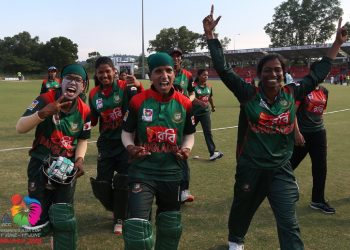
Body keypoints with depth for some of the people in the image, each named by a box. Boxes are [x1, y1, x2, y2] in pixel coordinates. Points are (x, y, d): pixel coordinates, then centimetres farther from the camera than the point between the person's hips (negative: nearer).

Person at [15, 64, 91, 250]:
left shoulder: (84, 111, -5)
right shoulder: (45, 100, -15)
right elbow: (20, 128, -22)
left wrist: (79, 159, -10)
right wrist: (43, 113, -38)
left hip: (67, 166, 2)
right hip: (40, 164, -2)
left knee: (64, 219, -1)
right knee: (39, 221, 2)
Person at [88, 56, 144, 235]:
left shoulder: (124, 86, -12)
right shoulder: (94, 94, 1)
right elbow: (93, 121, 10)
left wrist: (139, 87, -40)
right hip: (106, 143, 4)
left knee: (123, 182, 0)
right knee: (101, 184, 6)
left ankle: (119, 219, 23)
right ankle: (117, 209, 36)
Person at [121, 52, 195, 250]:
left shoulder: (185, 104, -2)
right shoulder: (138, 101, -8)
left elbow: (189, 134, 10)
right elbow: (127, 132, 2)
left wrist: (187, 149, -10)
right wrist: (130, 147, -18)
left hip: (172, 172, 3)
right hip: (143, 172, -3)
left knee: (170, 226, 20)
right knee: (137, 225, -12)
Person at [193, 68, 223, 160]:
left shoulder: (209, 86, 3)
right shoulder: (194, 86, -15)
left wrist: (213, 107, 31)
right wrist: (201, 103, -43)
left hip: (205, 112, 4)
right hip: (194, 112, -3)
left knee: (208, 132, -4)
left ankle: (212, 153, -8)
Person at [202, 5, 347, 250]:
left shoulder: (291, 93, -4)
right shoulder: (249, 94, -11)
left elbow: (318, 73, 7)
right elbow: (223, 68, -15)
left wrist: (338, 42, 9)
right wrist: (210, 34, -18)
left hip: (281, 169, 1)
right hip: (251, 168, 0)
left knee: (289, 223, -1)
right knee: (242, 210, 24)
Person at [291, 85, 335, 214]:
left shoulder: (324, 90, 8)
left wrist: (319, 125, 18)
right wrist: (297, 132, -19)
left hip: (319, 133, 6)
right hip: (302, 133, -6)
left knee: (321, 167, 7)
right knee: (290, 163, 6)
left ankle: (318, 200, 20)